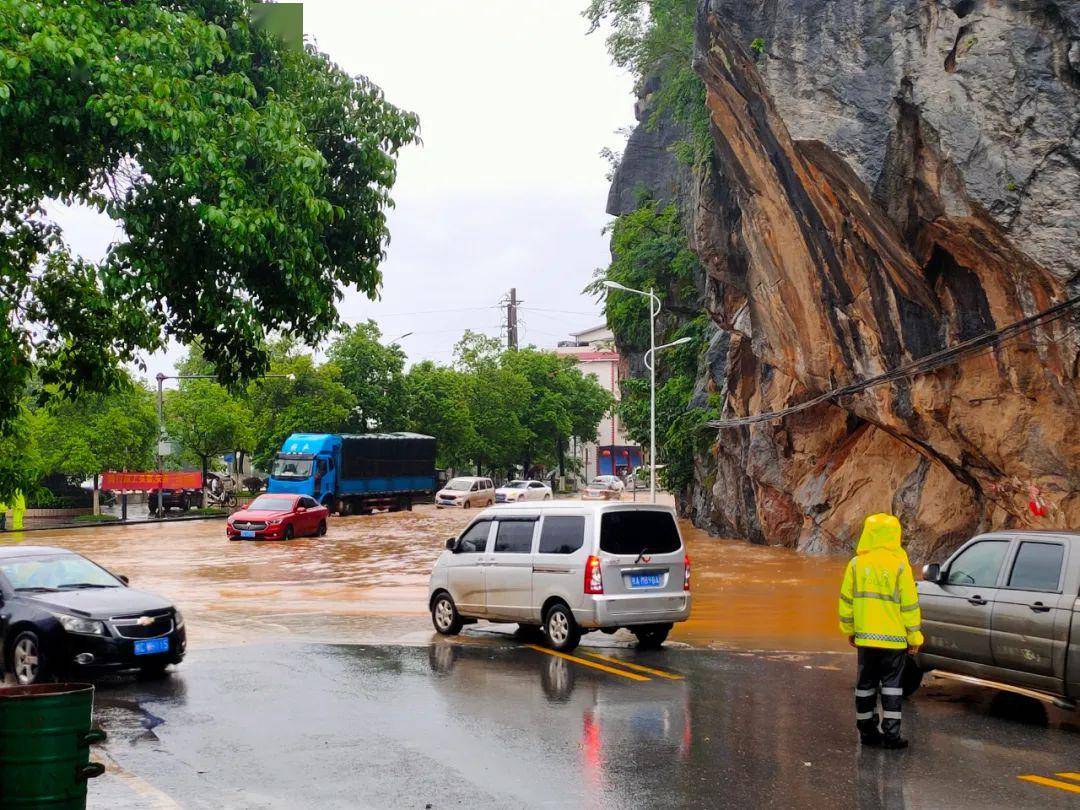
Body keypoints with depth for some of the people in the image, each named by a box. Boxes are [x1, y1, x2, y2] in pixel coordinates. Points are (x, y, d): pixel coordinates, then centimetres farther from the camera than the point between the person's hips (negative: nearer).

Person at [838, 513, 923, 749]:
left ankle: (867, 731, 17)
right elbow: (910, 605, -7)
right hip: (894, 638, -3)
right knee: (891, 685, 3)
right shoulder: (899, 566, -10)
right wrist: (914, 636, 2)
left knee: (866, 684, 12)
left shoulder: (856, 564, 0)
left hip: (865, 637, 3)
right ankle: (890, 734, 1)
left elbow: (846, 600, 6)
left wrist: (849, 630, 17)